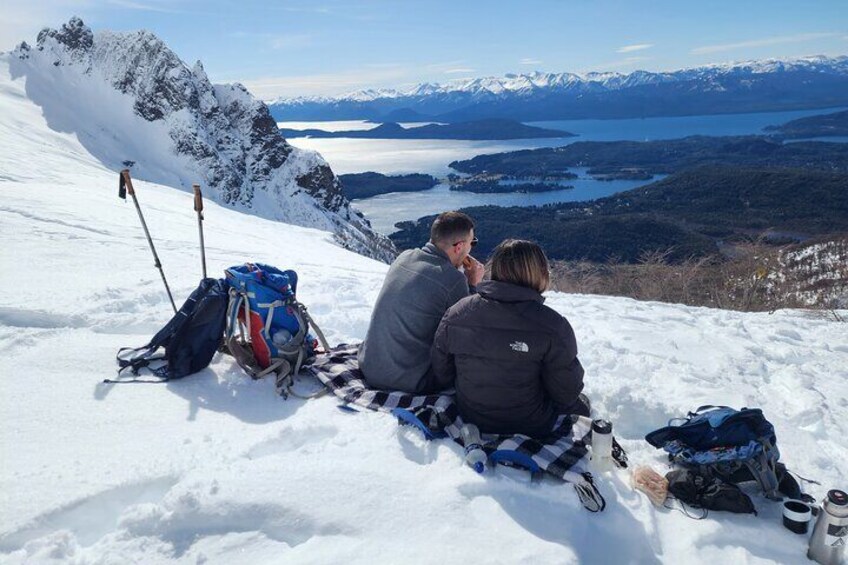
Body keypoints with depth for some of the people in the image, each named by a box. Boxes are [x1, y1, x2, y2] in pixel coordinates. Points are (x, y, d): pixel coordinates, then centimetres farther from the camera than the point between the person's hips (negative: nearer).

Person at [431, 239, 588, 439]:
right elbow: (566, 395, -16)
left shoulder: (455, 313, -13)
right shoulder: (553, 326, -26)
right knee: (581, 403, 28)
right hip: (531, 428, -5)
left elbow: (441, 375, -2)